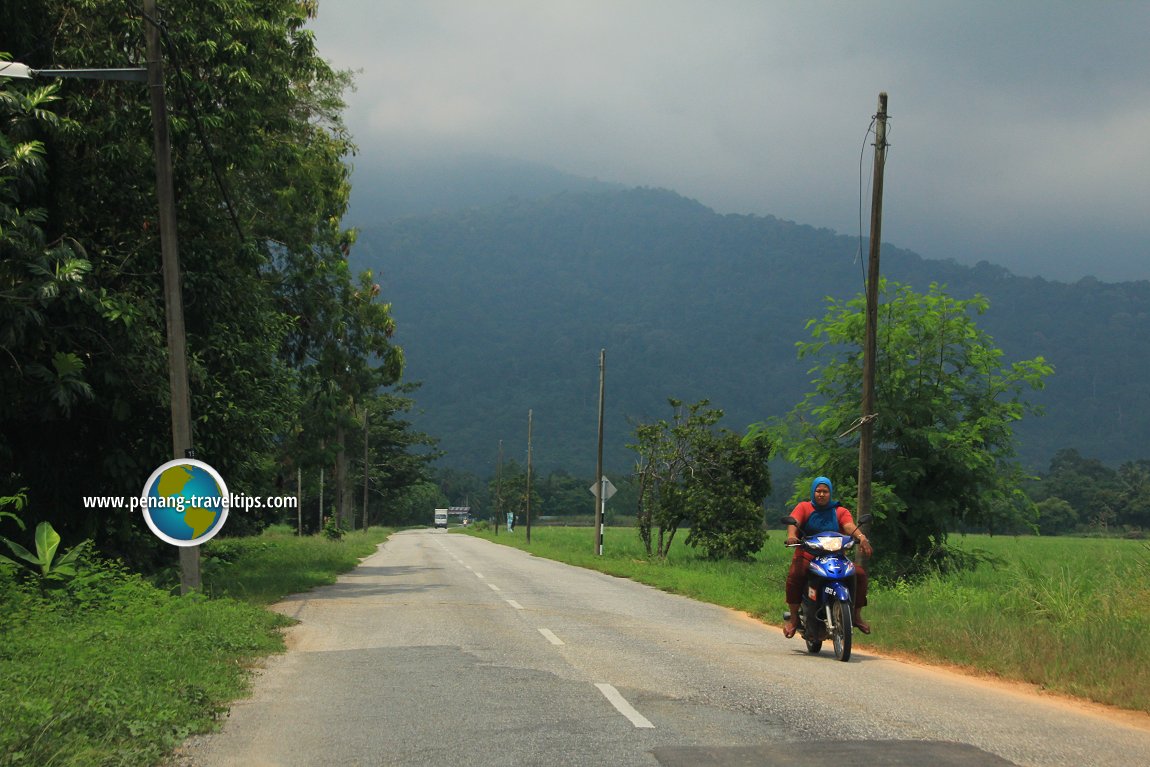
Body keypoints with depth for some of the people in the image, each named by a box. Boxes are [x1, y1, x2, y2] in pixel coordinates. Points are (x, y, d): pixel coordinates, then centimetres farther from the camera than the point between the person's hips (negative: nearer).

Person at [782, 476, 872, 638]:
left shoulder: (840, 512, 13)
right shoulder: (804, 507, 9)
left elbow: (850, 526, -7)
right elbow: (793, 522, -10)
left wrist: (862, 538, -30)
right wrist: (791, 535, -35)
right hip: (807, 556, -2)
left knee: (860, 574, -20)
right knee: (794, 575, -34)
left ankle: (856, 615, -4)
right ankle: (793, 617, -21)